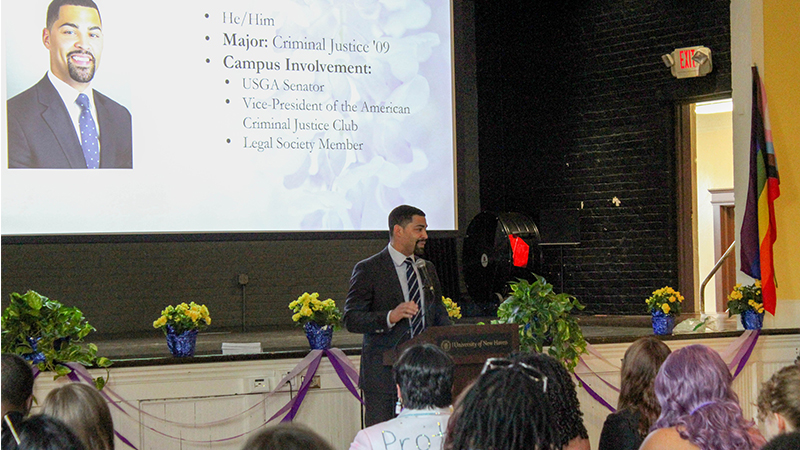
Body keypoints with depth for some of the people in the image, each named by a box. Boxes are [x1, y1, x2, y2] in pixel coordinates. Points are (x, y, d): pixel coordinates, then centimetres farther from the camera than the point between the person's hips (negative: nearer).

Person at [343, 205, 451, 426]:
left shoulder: (427, 269, 18)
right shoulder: (368, 270, -3)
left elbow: (439, 314, 22)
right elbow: (350, 319, -9)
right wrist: (390, 317, -25)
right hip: (384, 373, -5)